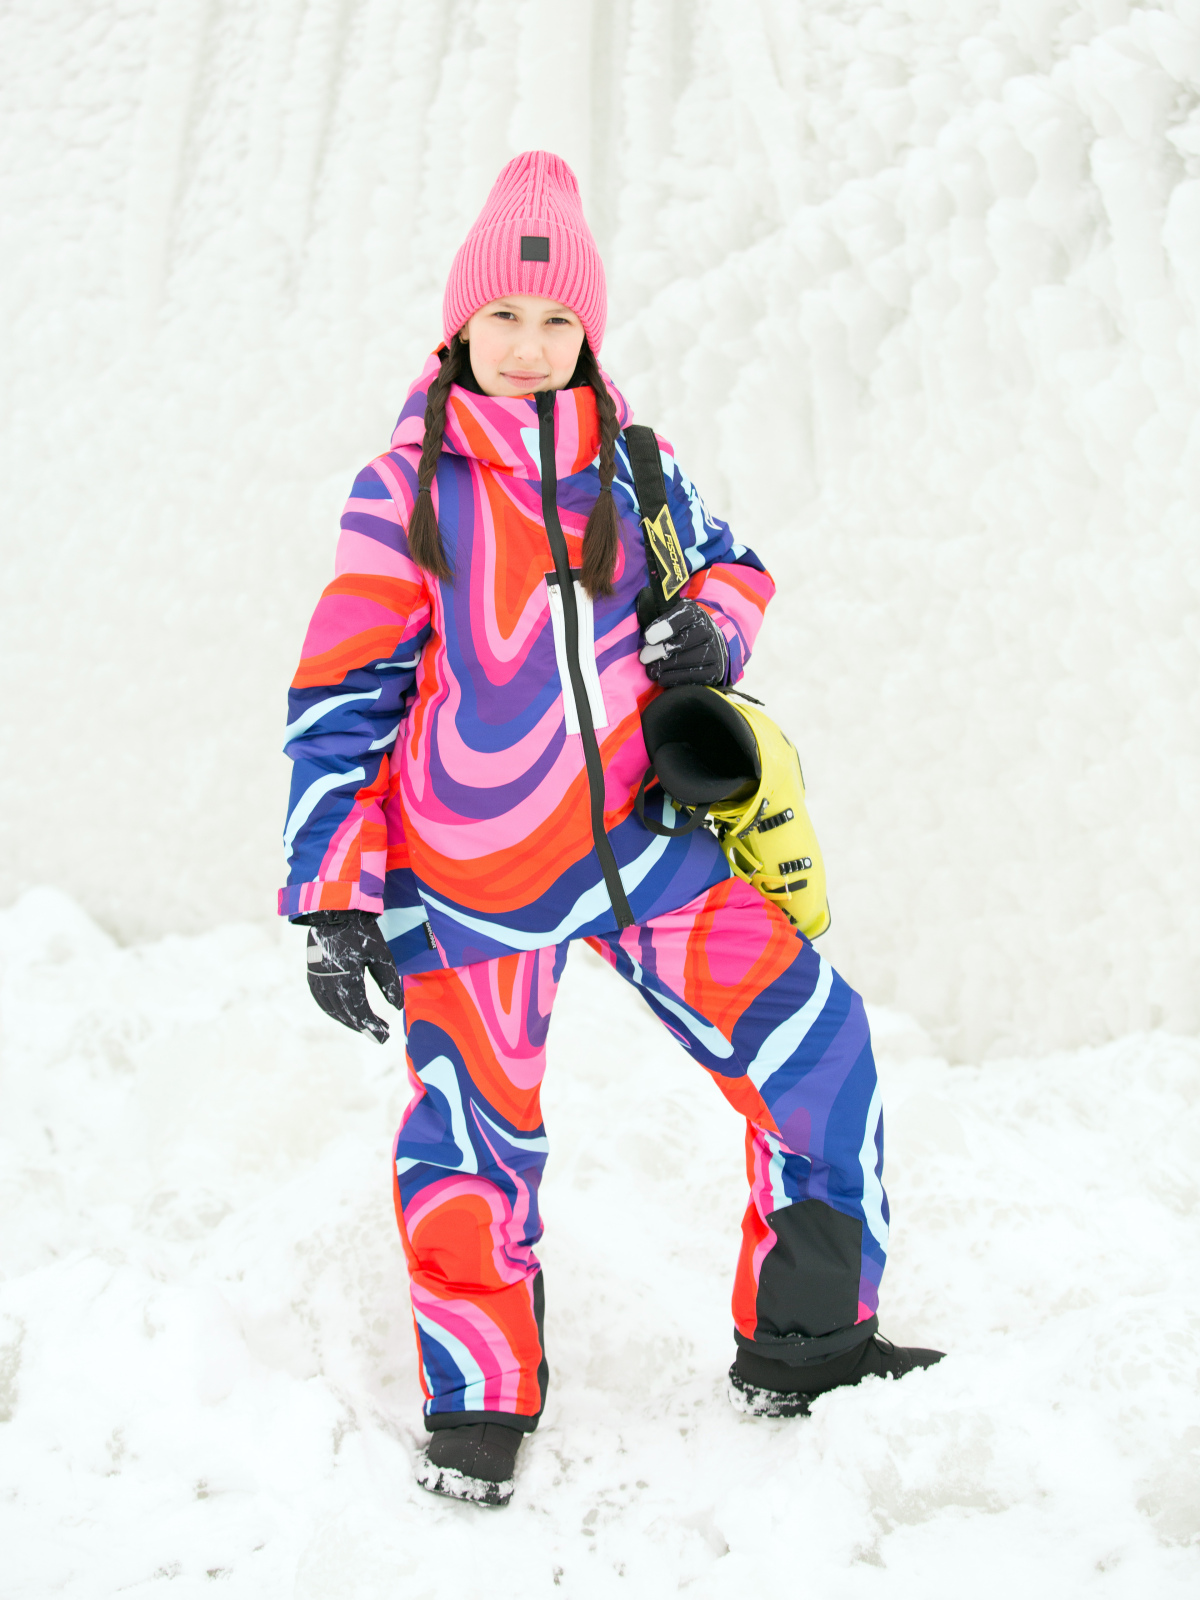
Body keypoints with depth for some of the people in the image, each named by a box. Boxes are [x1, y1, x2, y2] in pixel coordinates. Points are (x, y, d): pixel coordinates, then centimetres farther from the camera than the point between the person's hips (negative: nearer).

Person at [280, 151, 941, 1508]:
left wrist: (711, 628, -5)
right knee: (476, 1130, 7)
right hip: (466, 869, -3)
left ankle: (799, 1349, 12)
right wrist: (333, 896, -9)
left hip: (639, 838, 3)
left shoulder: (631, 459, 4)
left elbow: (726, 564, 21)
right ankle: (478, 1407, 30)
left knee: (817, 1047, -6)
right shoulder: (406, 487, -5)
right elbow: (343, 695, -4)